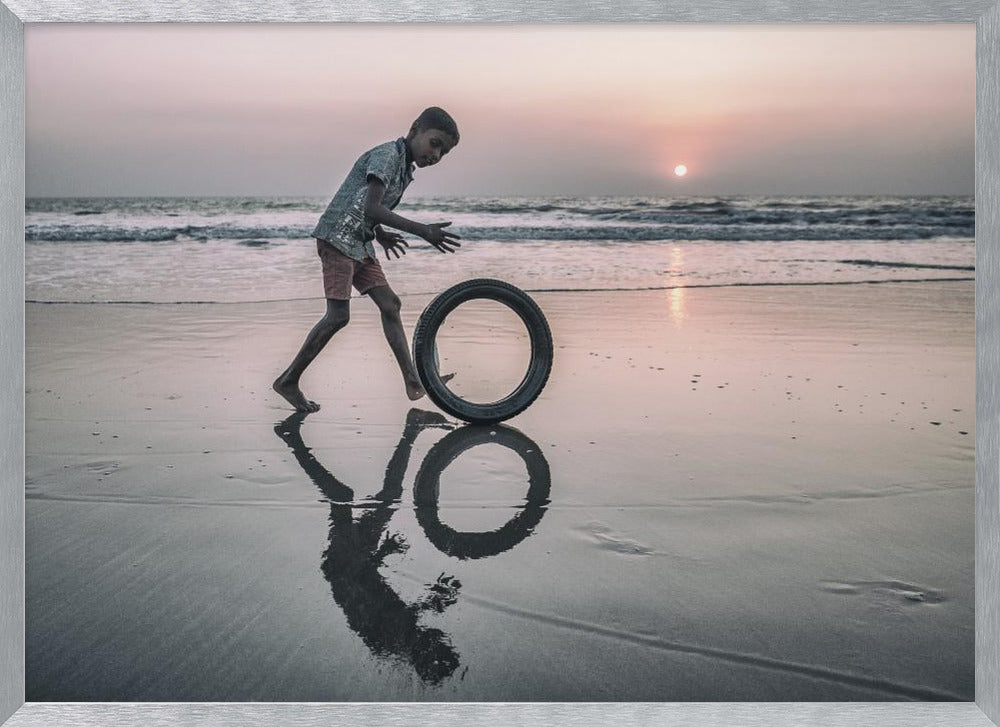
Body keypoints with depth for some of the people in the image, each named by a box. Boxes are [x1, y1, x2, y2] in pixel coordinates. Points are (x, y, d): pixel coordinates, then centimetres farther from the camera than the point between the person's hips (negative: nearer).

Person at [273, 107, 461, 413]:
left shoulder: (405, 170, 14)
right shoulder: (387, 154, -14)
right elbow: (372, 206, -27)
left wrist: (380, 232, 12)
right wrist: (422, 231, -32)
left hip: (360, 245, 9)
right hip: (338, 238, -9)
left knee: (389, 303, 2)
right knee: (338, 315, -12)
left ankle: (412, 379, 1)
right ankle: (288, 381, -2)